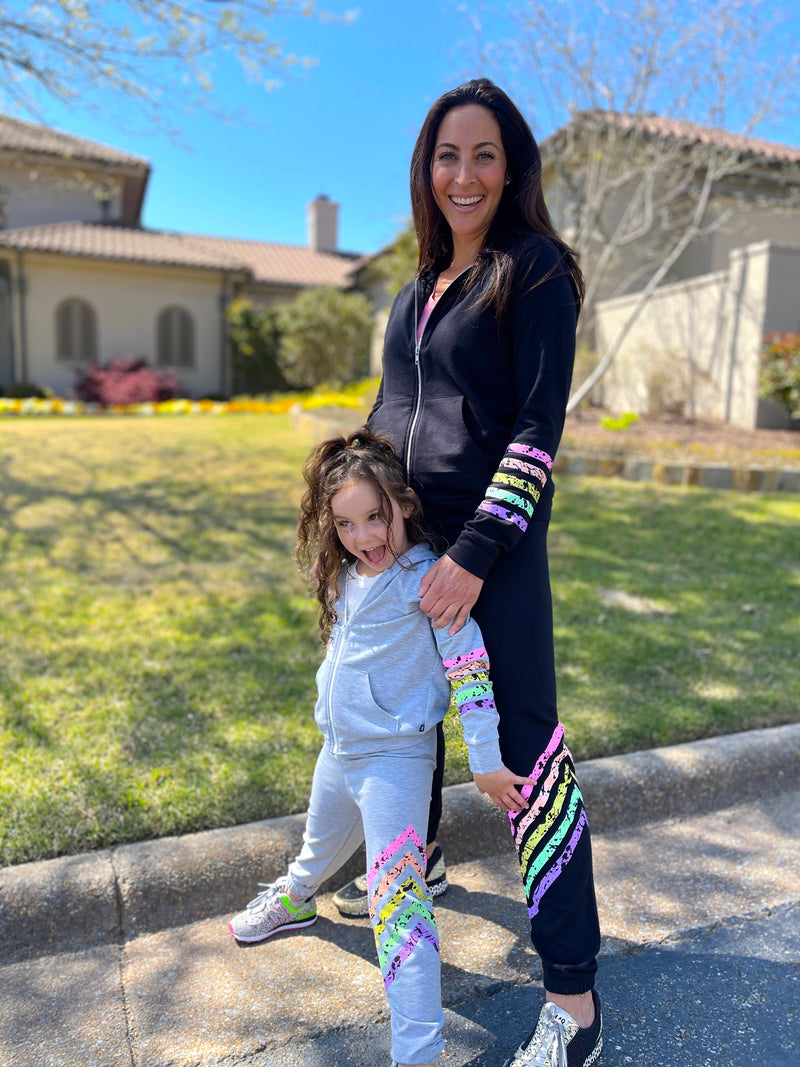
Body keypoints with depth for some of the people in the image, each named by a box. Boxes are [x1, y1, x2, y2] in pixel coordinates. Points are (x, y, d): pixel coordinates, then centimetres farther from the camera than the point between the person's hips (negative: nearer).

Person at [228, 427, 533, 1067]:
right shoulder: (346, 575, 2)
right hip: (338, 749, 8)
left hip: (395, 760, -8)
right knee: (323, 843, 33)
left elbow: (471, 669, -22)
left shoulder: (426, 579, -22)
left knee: (397, 894, -10)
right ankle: (293, 900, 63)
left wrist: (487, 762, -21)